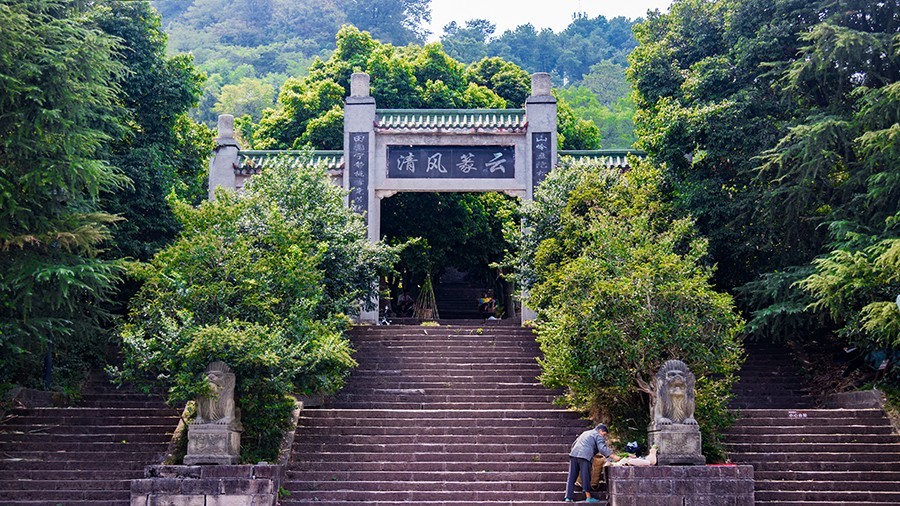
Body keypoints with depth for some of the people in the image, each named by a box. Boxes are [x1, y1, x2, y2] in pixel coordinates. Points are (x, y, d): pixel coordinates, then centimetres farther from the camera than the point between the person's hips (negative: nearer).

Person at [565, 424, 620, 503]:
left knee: (572, 477, 5)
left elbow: (574, 444, 35)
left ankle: (568, 497, 3)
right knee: (586, 478, -1)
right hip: (584, 457, -7)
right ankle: (589, 498, 3)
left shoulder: (585, 433, 32)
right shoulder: (598, 435, 9)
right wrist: (614, 457, -6)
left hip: (573, 454, 7)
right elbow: (602, 448, -6)